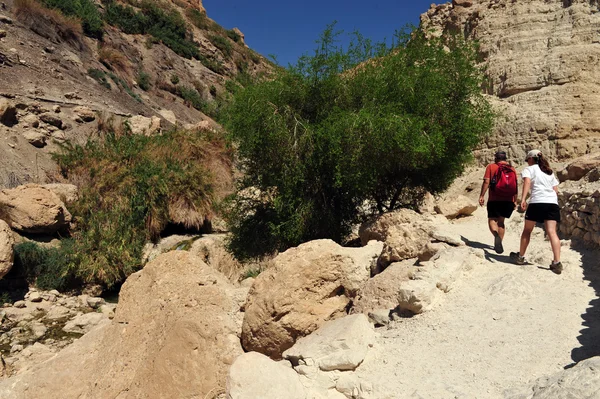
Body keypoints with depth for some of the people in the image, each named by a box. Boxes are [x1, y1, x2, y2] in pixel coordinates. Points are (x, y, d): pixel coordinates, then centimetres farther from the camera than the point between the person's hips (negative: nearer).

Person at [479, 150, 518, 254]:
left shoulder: (491, 167, 2)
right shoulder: (512, 169, 13)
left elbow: (486, 182, -9)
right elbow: (515, 186, 11)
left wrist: (482, 196, -8)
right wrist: (515, 201, 17)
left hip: (494, 199, -4)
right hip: (509, 200, 4)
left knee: (492, 220, 0)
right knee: (501, 221, 15)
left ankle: (496, 236, -30)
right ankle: (499, 243, 16)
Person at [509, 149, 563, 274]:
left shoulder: (530, 169, 8)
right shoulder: (550, 172, 26)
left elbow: (527, 182, -12)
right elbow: (556, 190, 22)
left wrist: (523, 199, -21)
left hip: (537, 202, -4)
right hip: (553, 203, 4)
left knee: (527, 230, 11)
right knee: (552, 232, -5)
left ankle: (520, 257, 22)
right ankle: (557, 263, -16)